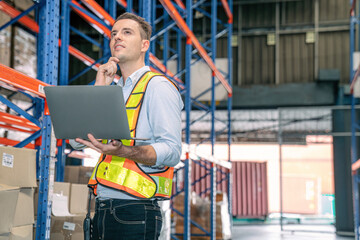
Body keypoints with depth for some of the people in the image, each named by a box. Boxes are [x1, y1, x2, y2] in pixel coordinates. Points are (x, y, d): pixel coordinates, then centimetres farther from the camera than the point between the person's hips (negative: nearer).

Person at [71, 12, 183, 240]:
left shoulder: (157, 86, -5)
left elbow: (171, 151, -16)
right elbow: (77, 140, 9)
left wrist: (122, 151, -31)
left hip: (134, 212, -7)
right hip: (103, 210, 7)